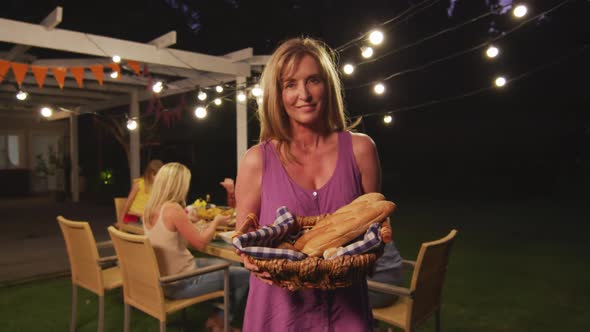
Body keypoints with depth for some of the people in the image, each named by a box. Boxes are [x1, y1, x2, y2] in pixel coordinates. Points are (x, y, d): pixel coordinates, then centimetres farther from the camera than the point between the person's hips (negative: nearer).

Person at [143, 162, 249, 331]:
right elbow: (200, 243, -17)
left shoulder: (150, 208, 1)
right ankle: (219, 318, 20)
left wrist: (187, 220, 18)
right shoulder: (173, 209, -25)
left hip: (162, 278, 9)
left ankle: (220, 317, 25)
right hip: (181, 283, -9)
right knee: (244, 275, -1)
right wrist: (216, 221, -2)